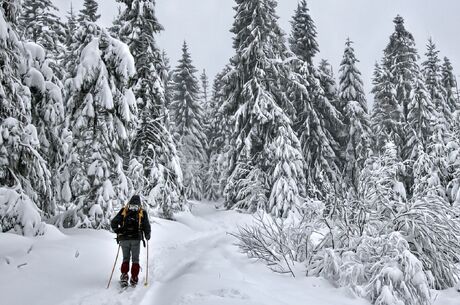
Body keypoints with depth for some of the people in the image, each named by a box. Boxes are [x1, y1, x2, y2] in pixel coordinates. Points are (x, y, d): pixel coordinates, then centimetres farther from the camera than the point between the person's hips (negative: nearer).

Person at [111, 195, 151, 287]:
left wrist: (118, 232, 18)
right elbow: (147, 227, -2)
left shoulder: (123, 211, 7)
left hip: (124, 239, 2)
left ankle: (124, 276, 2)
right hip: (136, 239, -2)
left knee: (125, 258, 16)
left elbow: (113, 223, 4)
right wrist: (147, 235, 16)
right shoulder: (142, 213, 2)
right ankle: (134, 279, 6)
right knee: (135, 259, 10)